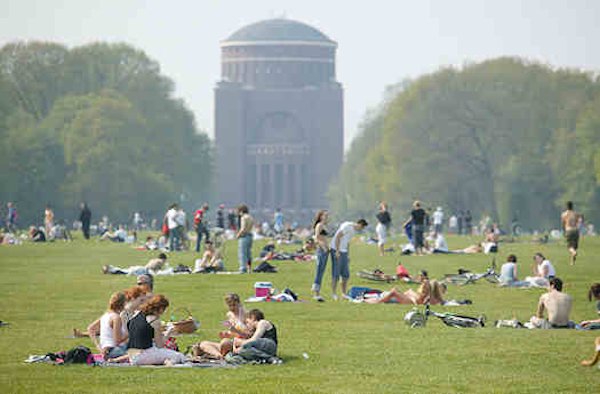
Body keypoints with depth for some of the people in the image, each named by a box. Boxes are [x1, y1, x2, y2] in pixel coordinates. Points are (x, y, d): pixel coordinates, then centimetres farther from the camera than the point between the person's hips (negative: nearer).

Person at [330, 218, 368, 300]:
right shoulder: (347, 226, -15)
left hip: (343, 251, 9)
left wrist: (347, 255, 18)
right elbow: (337, 237, -19)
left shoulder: (354, 230, 14)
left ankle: (344, 293, 15)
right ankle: (333, 294, -2)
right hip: (336, 250, -9)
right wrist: (337, 251, -21)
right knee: (336, 273, -6)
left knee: (346, 274, 8)